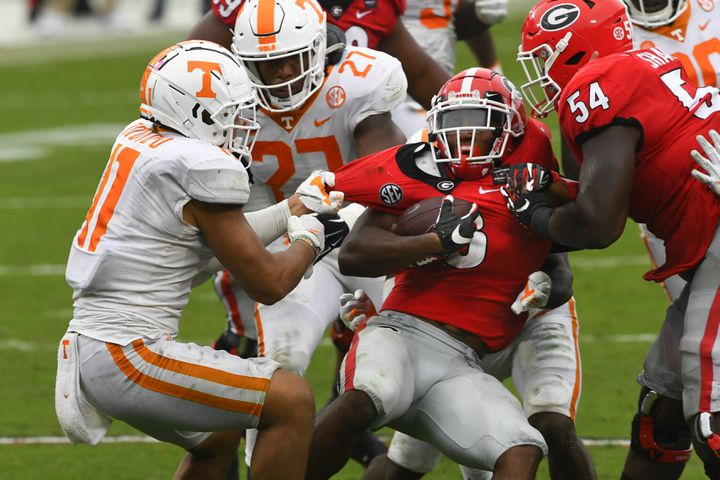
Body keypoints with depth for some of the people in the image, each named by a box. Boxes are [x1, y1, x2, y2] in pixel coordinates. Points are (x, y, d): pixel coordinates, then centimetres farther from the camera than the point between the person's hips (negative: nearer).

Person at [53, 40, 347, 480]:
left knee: (219, 440, 28)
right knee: (293, 402, -6)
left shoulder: (139, 140, 10)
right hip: (128, 356, -10)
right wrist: (309, 240, 12)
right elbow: (268, 284, -7)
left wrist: (295, 208, 28)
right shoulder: (203, 168, -15)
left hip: (91, 349, 10)